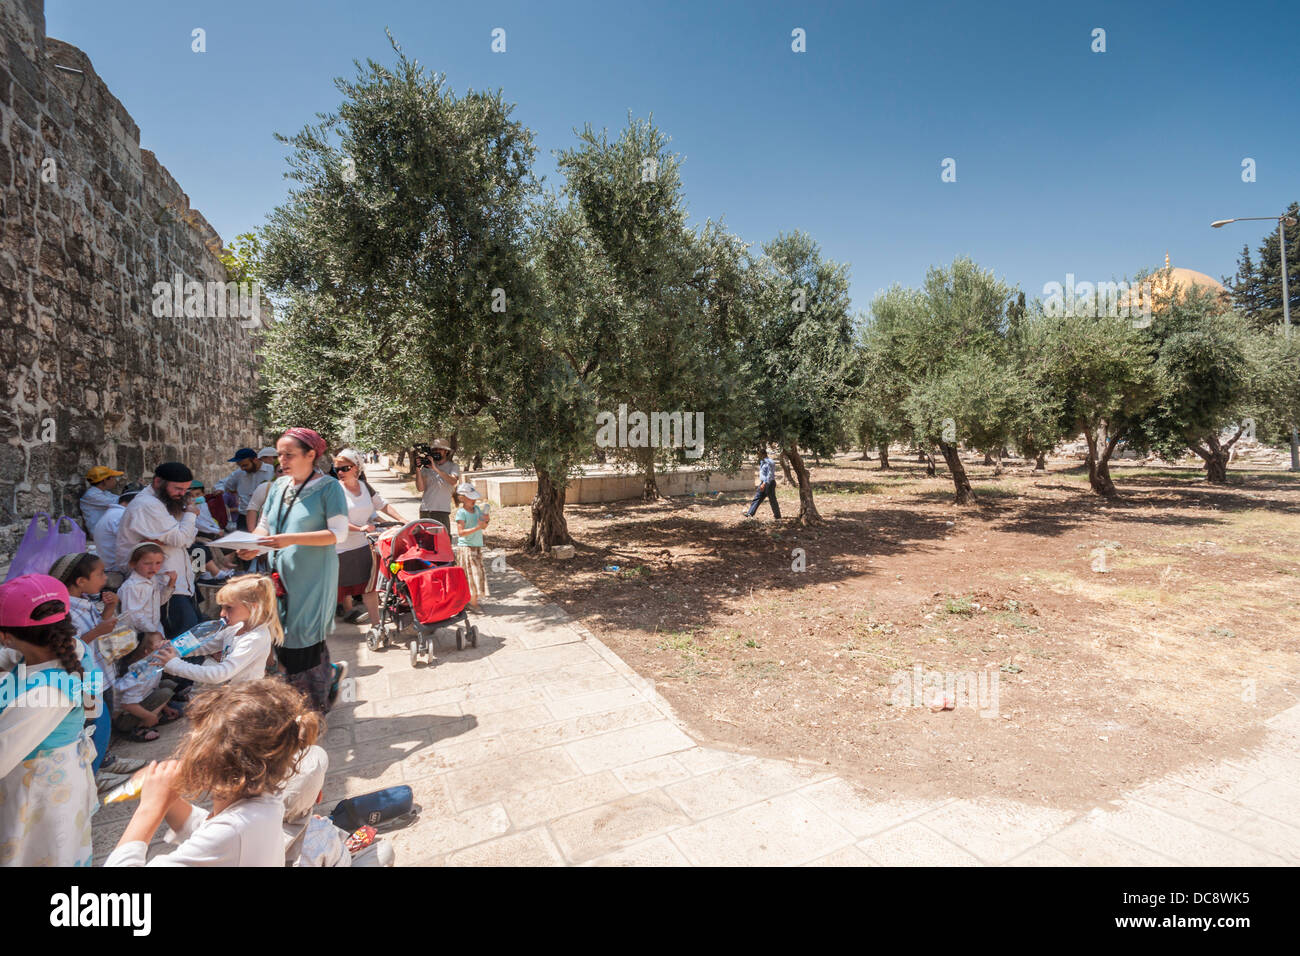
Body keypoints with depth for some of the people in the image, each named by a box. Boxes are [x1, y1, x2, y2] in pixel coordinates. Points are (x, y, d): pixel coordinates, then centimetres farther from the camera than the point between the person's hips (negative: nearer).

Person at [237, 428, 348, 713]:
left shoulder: (328, 487, -9)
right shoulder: (279, 486, 11)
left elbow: (339, 533, -16)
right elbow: (264, 525, 17)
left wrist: (292, 539, -24)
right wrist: (253, 545, -5)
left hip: (313, 579, -6)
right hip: (280, 574, 7)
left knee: (304, 639, 0)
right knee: (283, 637, 9)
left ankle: (314, 711, 19)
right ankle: (331, 672, 33)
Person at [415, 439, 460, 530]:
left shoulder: (453, 466, 5)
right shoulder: (426, 466, 10)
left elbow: (453, 481, -16)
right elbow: (420, 488, 3)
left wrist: (435, 469, -21)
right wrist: (418, 470, -8)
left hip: (442, 510, -3)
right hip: (425, 509, 3)